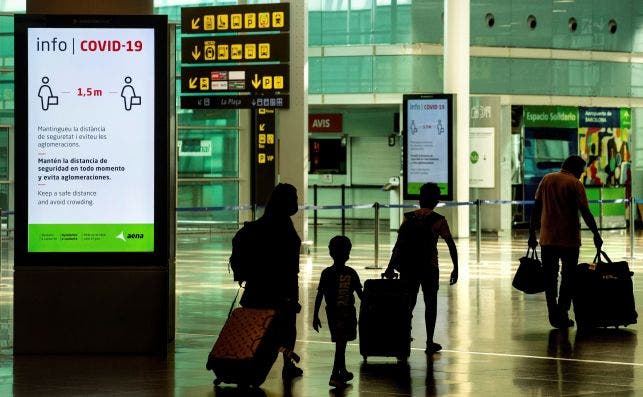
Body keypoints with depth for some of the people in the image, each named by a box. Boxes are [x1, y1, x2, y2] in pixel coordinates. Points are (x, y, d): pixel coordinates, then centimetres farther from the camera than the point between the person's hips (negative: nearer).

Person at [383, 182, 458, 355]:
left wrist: (391, 267, 0)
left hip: (407, 268, 3)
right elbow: (451, 245, -4)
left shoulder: (408, 218, 4)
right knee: (430, 302, 10)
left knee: (408, 302, 13)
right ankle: (430, 343, 12)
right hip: (429, 268, -2)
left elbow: (398, 244, -1)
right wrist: (455, 268, 4)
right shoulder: (439, 220, -3)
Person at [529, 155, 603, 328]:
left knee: (550, 278, 10)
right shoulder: (575, 184, -6)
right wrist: (596, 235, -5)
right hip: (569, 240, -3)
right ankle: (562, 315, 5)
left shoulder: (547, 179, 7)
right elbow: (585, 213, -11)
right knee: (568, 278, 8)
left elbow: (536, 209, 6)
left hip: (547, 239, 3)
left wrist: (532, 234, 10)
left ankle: (553, 315, 6)